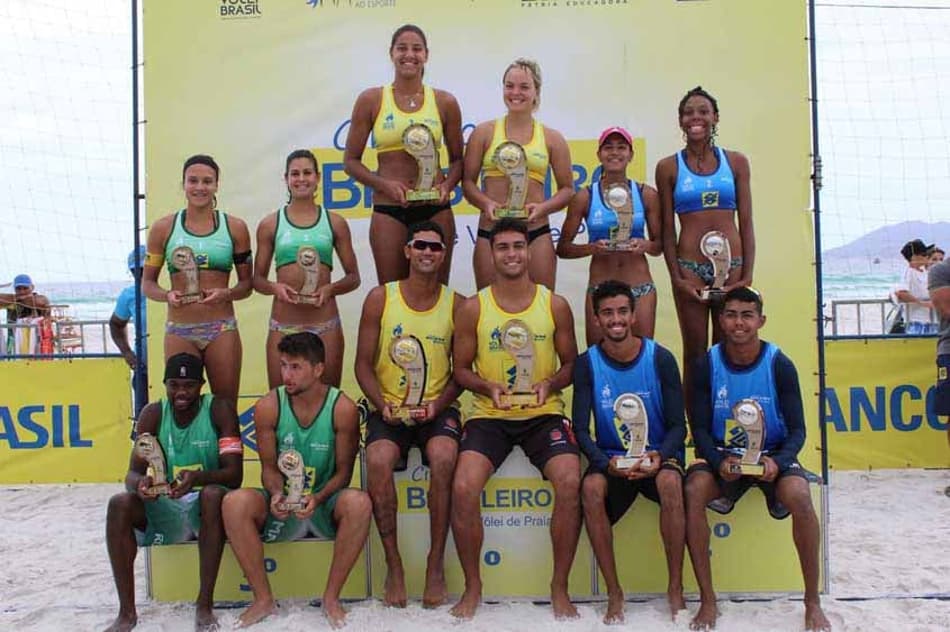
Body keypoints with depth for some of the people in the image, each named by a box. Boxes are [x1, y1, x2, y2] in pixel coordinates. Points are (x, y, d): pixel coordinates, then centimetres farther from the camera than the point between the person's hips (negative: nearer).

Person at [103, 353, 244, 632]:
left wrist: (198, 477, -38)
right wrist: (140, 483, -34)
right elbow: (133, 472, -8)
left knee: (214, 494, -36)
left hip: (206, 504, -3)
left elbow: (234, 474, -17)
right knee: (119, 504, -23)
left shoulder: (219, 409, -10)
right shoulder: (153, 414, 0)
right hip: (165, 507, 3)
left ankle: (205, 604, -28)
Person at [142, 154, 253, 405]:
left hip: (222, 329, 0)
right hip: (179, 330, 0)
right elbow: (147, 282, 9)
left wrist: (226, 294, -12)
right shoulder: (163, 228, 5)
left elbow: (247, 284, 8)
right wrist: (167, 296, -12)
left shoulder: (234, 227, 5)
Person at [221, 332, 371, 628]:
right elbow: (269, 468, -1)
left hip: (324, 504, -1)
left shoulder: (342, 408, -12)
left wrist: (318, 498, -25)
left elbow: (343, 471, -6)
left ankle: (331, 598, -15)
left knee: (359, 503, -35)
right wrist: (277, 494, -24)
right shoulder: (268, 407, -7)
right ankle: (264, 599, -12)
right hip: (282, 506, 2)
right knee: (234, 503, -28)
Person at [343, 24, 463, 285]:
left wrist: (447, 185, -7)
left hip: (435, 208, 1)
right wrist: (384, 184, -13)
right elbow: (351, 161, 4)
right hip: (388, 209, -1)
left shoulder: (444, 102, 6)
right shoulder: (371, 100, 3)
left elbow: (457, 159, 14)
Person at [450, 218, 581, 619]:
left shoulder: (555, 305, 4)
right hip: (489, 415, 0)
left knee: (571, 482, -25)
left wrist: (550, 384, -11)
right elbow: (461, 369, 7)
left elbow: (570, 363, 10)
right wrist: (487, 387, -12)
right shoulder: (472, 308, 2)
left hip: (544, 413, 0)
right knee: (463, 487, -24)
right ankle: (473, 587, 0)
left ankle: (560, 588, -4)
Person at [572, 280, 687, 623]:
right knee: (591, 487, -32)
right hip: (610, 458, 1)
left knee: (670, 482, -34)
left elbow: (678, 425, -3)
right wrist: (606, 463, -25)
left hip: (657, 456, -1)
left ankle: (675, 587, -17)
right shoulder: (587, 363, -3)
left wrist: (659, 457, -23)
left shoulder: (660, 359, -5)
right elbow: (581, 429, -6)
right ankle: (614, 592, -16)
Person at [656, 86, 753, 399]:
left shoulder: (736, 162, 8)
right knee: (694, 353, 4)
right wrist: (676, 278, -6)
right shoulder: (669, 167, 4)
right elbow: (667, 230, 3)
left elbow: (746, 224, 6)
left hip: (732, 266, 1)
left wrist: (747, 276, -2)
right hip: (690, 267, -1)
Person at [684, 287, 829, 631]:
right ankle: (707, 600, -15)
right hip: (721, 454, 1)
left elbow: (797, 429, -6)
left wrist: (777, 461, -26)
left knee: (799, 496, -31)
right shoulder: (706, 365, -7)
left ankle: (813, 602, -10)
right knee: (693, 490, -30)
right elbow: (699, 429, -5)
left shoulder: (780, 364, -8)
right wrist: (719, 462, -25)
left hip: (772, 454, 0)